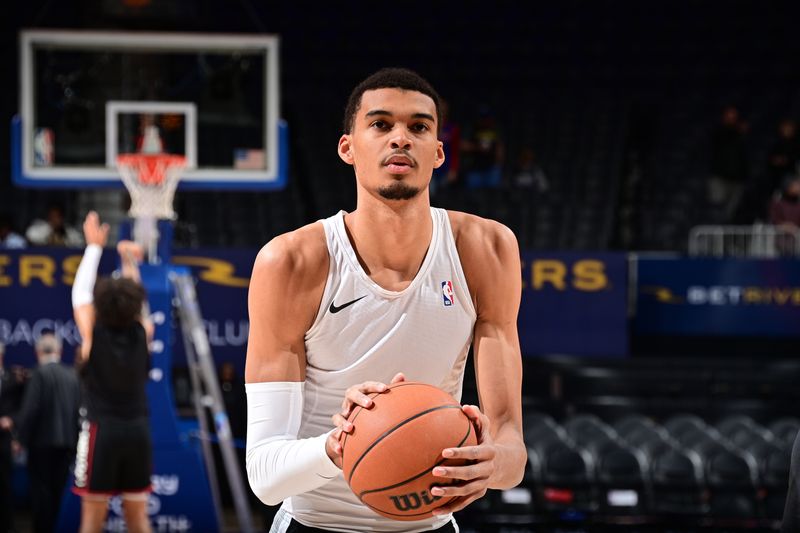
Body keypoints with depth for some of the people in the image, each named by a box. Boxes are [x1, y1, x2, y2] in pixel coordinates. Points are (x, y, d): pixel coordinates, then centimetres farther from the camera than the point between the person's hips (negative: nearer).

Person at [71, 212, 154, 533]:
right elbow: (135, 297, 22)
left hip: (102, 431, -3)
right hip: (137, 430, 3)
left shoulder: (93, 333, -3)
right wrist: (130, 262, 31)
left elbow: (81, 292, 9)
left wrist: (94, 246, 17)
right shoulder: (142, 333, 3)